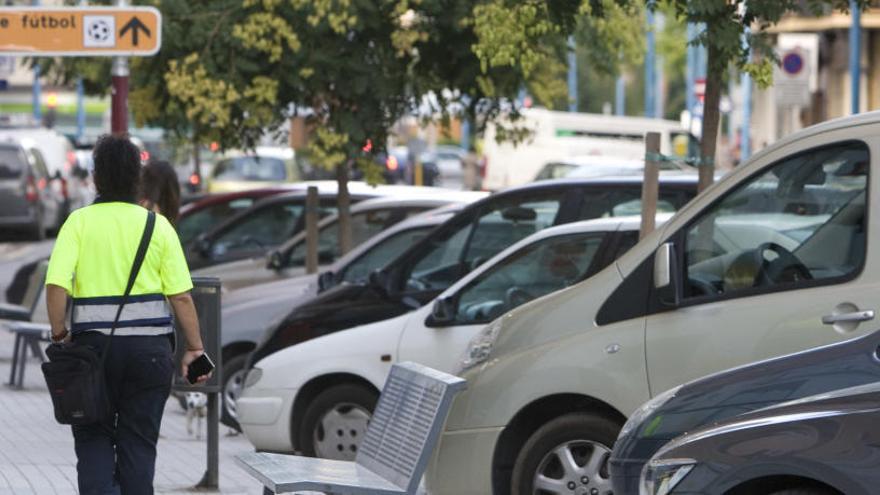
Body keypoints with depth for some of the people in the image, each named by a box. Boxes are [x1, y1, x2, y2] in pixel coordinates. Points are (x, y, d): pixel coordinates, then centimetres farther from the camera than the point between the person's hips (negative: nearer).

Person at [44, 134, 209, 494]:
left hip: (93, 341, -1)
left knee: (94, 441, 9)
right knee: (139, 444, 9)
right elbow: (181, 295, -3)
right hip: (150, 346, 1)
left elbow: (56, 283, -14)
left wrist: (59, 334, -2)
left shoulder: (79, 222, -2)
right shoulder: (158, 225, 1)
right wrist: (194, 348, 4)